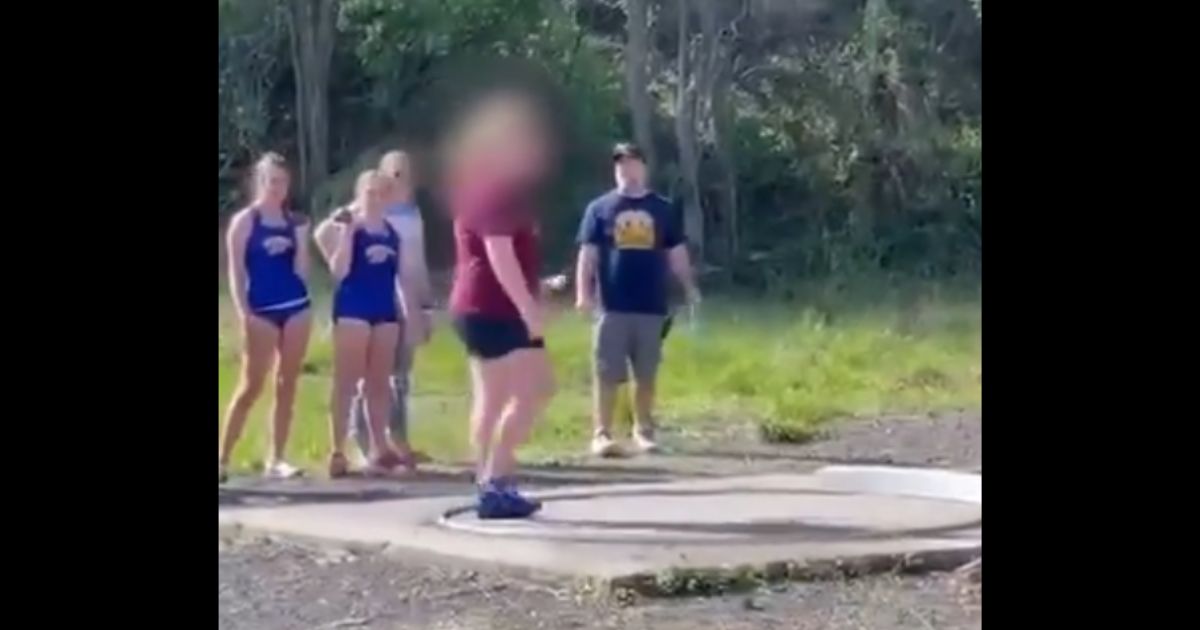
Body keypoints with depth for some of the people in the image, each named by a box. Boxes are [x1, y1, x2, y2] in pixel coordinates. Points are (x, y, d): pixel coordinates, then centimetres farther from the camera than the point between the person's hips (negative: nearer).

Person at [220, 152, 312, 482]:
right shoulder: (244, 221, -1)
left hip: (296, 307, 4)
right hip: (261, 310, -4)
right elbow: (235, 271, -5)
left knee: (286, 385, 5)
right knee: (251, 386, -6)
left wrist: (299, 241, -8)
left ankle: (276, 459, 10)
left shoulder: (295, 221, 10)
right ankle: (223, 458, -1)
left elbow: (301, 271, 5)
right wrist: (244, 315, -12)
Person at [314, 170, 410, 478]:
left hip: (386, 309, 5)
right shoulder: (345, 225, -3)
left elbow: (400, 274, 16)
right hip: (352, 308, -5)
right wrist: (347, 230, -20)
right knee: (346, 381, -5)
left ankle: (380, 449, 12)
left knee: (379, 383, 8)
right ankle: (338, 452, -4)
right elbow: (339, 270, -13)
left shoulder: (392, 230, 12)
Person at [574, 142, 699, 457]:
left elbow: (676, 253, 12)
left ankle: (643, 431, 19)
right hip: (612, 306, -2)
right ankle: (601, 434, 0)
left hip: (652, 306, 2)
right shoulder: (600, 208, 5)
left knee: (646, 375, 8)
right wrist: (583, 293, -9)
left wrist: (689, 287, 2)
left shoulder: (662, 209, 10)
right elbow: (588, 254, 1)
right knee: (607, 373, -3)